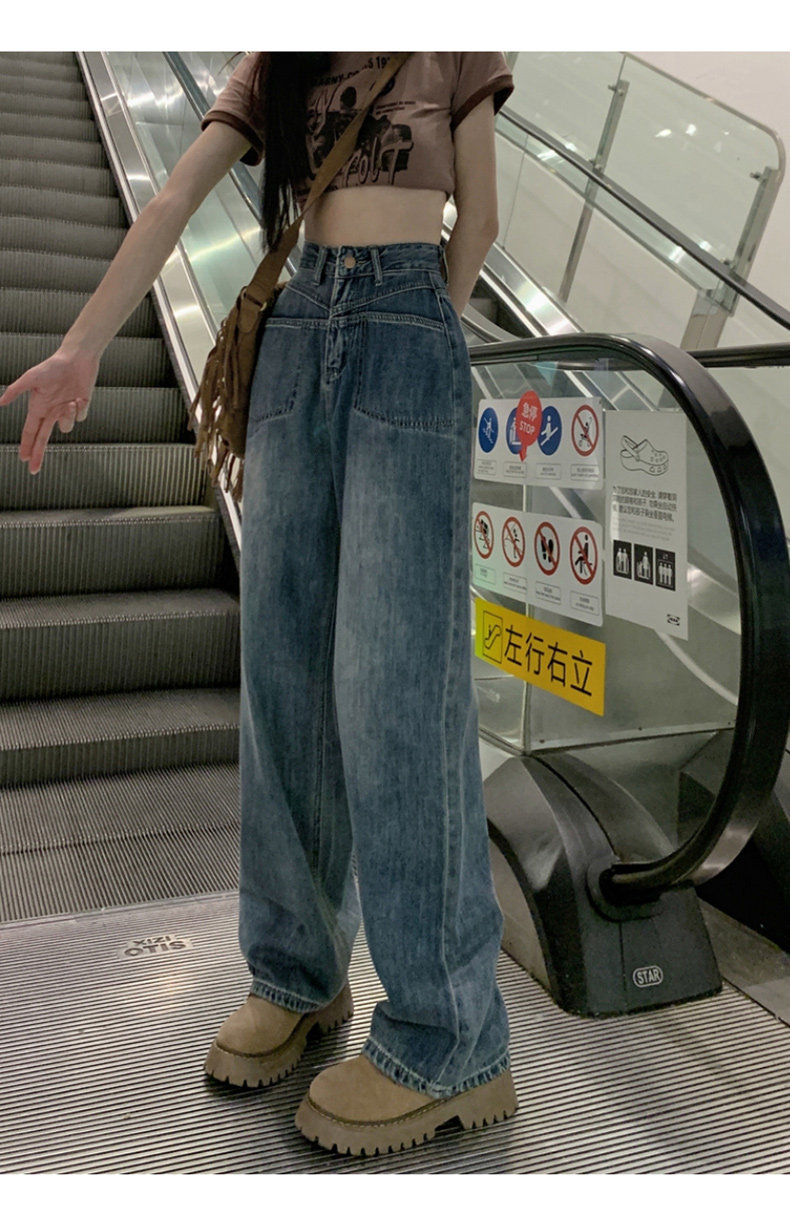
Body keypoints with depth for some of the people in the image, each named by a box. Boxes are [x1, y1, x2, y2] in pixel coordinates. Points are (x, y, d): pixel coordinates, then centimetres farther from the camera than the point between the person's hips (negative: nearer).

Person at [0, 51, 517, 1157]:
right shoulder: (273, 66, 19)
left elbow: (478, 218, 13)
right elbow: (171, 209, 6)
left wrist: (417, 345, 7)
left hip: (410, 330, -4)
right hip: (297, 330, 4)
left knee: (394, 681, -13)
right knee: (283, 670, 0)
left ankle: (449, 1042, -7)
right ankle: (296, 974, 13)